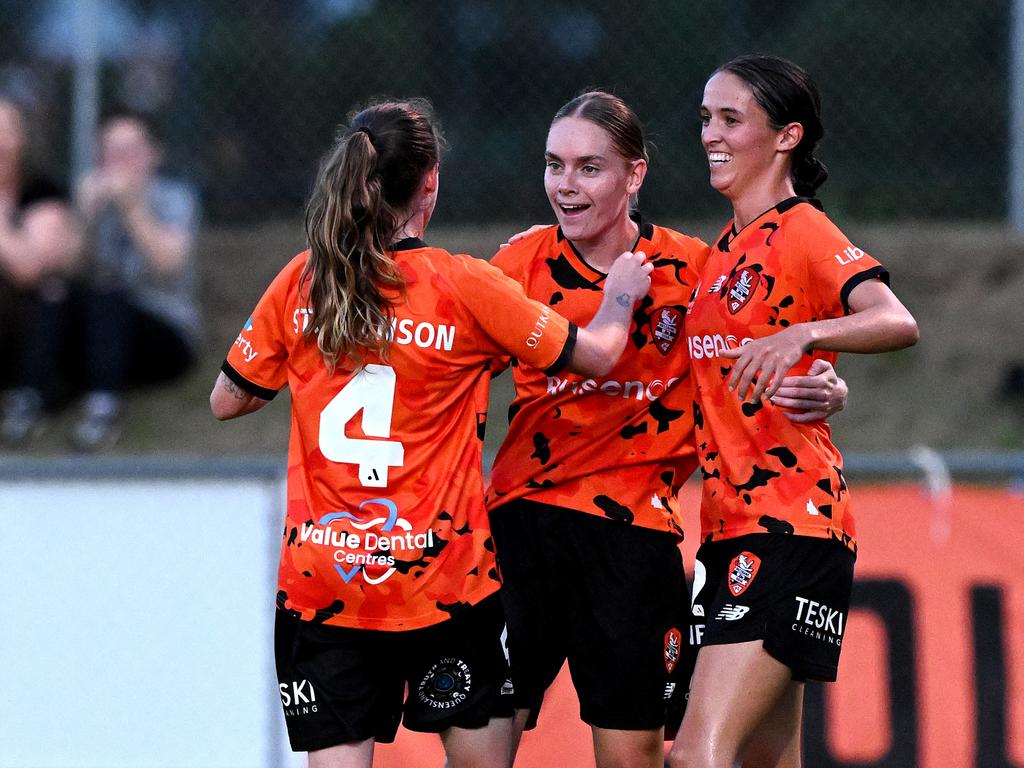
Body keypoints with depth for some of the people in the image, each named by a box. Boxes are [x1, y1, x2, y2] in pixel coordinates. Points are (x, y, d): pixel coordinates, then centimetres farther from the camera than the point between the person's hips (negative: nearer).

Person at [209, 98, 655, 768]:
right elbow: (596, 354, 1)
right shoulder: (464, 286, -8)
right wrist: (620, 295, 22)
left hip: (321, 582, 3)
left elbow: (227, 401, 10)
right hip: (441, 578, -3)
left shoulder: (300, 284, 1)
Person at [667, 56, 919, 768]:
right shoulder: (729, 248, 17)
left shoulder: (805, 233, -8)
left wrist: (802, 336, -43)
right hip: (731, 524, 9)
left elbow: (897, 323, -27)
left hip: (792, 528, -9)